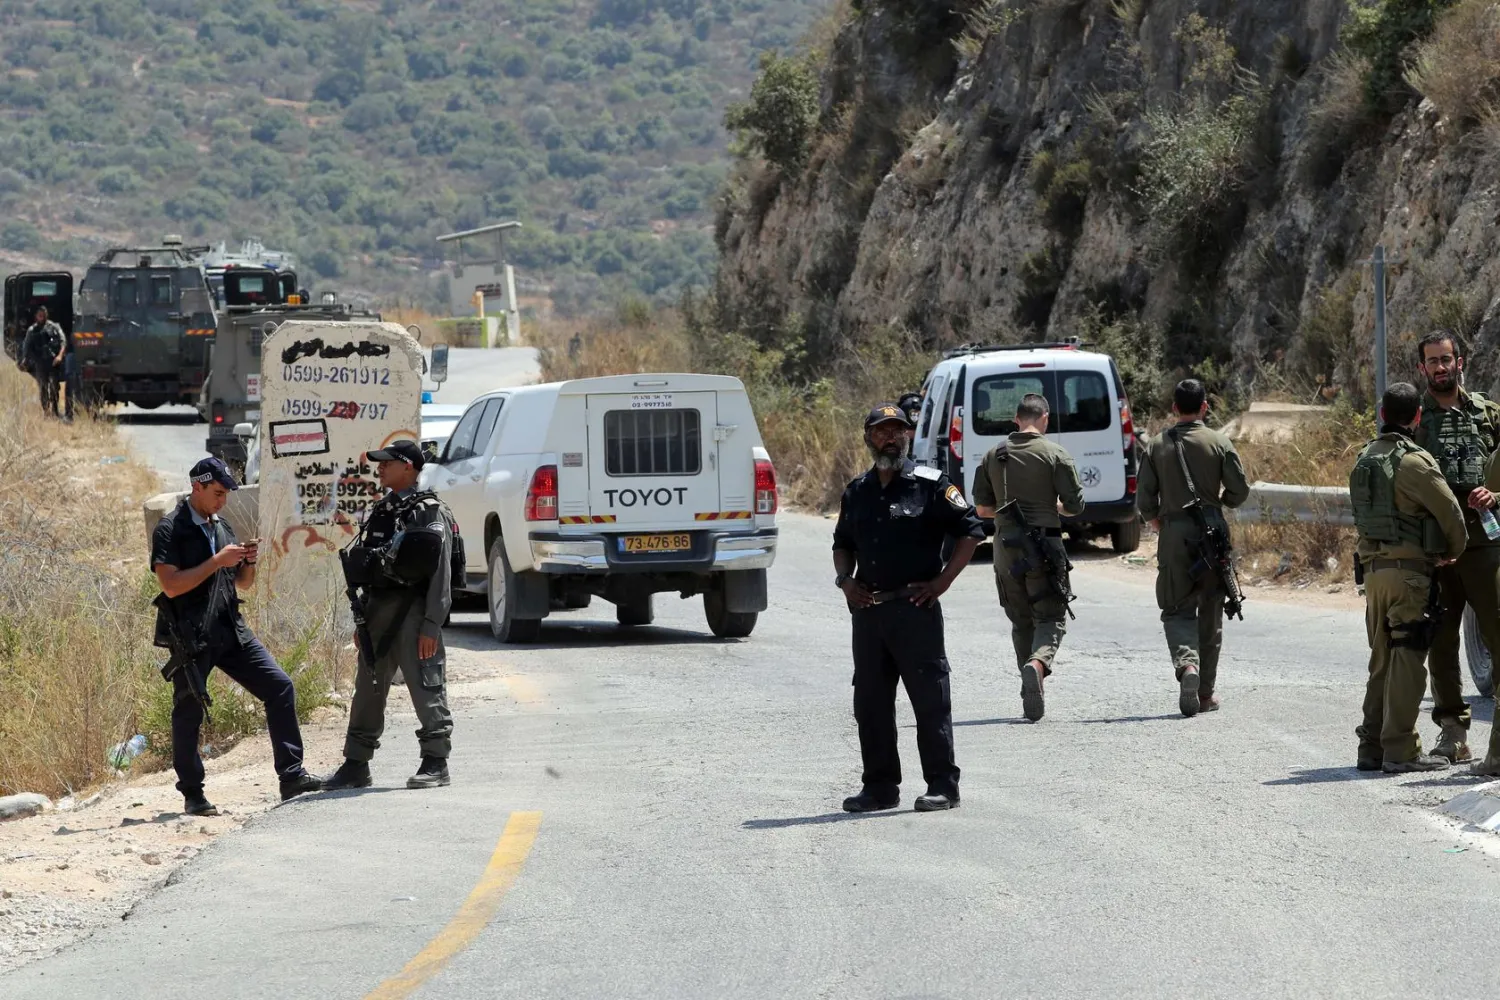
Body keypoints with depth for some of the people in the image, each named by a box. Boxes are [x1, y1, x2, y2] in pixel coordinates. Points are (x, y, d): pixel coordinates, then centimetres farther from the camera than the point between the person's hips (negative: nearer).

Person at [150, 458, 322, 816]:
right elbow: (171, 585, -18)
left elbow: (243, 583, 22)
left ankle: (291, 776, -2)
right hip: (190, 636, -6)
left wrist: (248, 561, 1)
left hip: (231, 631, 6)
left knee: (279, 686, -3)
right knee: (188, 712, -1)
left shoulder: (222, 527, 16)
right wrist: (217, 561, -18)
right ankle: (192, 796, 10)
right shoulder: (170, 530, -6)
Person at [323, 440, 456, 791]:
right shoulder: (381, 511, 15)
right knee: (368, 689, 11)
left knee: (425, 688, -5)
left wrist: (431, 625, -18)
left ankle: (436, 762, 1)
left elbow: (440, 574, -13)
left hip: (412, 612, -8)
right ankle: (357, 764, 18)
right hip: (377, 610, 8)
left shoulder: (428, 512, -8)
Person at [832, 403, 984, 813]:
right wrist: (845, 579, 6)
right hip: (867, 609, 6)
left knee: (930, 699, -4)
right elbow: (842, 543, 25)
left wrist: (942, 581, -9)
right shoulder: (857, 492, 14)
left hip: (916, 607, -6)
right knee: (870, 703, 9)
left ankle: (942, 786, 0)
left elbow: (970, 531, -3)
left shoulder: (930, 485, -3)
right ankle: (880, 786, 17)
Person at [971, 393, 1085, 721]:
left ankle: (1032, 698, 12)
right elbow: (1075, 505, -7)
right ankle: (1038, 663, -29)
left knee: (1021, 621, 14)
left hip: (1006, 546, 4)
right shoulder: (1055, 455, -6)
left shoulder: (993, 456, 6)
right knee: (1050, 617, 2)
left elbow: (982, 507, 10)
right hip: (1044, 546, -4)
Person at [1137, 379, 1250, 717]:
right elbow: (1240, 490, -2)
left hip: (1174, 536, 0)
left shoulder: (1156, 446, 1)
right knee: (1211, 613, 10)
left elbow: (1144, 499, -2)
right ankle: (1206, 692, 15)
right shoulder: (1219, 443, -1)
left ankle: (1186, 662, -24)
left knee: (1178, 610, 6)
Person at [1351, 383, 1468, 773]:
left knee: (1382, 662, 14)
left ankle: (1371, 747, 16)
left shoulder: (1365, 459, 12)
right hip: (1409, 570, -8)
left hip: (1374, 569, 8)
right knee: (1407, 661, -5)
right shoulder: (1414, 461, -13)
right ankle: (1400, 751, -6)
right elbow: (1450, 511, -11)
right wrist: (1455, 550, 9)